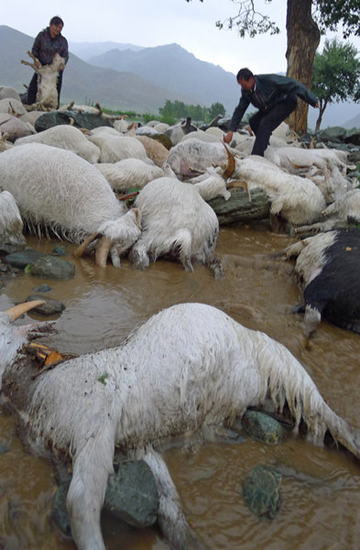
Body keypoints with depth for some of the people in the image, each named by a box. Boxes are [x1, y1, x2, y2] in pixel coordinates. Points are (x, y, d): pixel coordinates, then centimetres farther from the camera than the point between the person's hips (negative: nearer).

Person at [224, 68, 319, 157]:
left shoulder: (268, 80, -32)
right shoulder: (246, 91, -11)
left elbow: (293, 85, -25)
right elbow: (239, 110, -2)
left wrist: (312, 100, -20)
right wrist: (231, 131, -9)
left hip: (287, 102, -8)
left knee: (265, 123, -25)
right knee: (254, 122, -3)